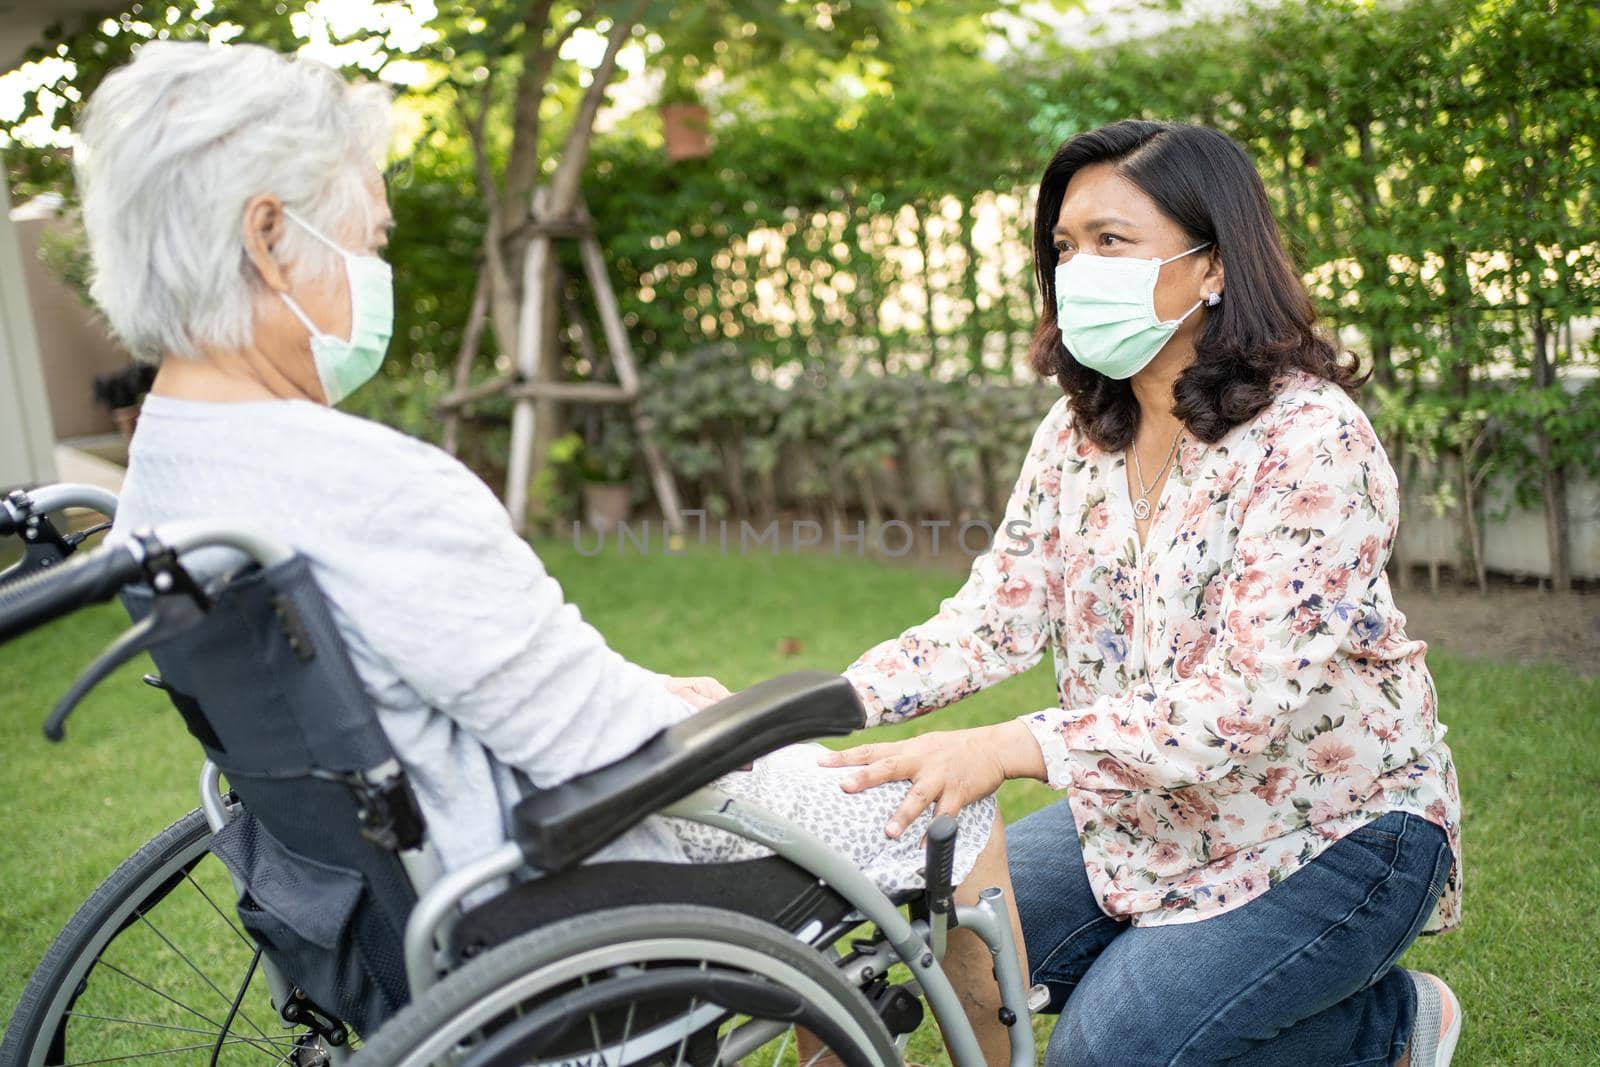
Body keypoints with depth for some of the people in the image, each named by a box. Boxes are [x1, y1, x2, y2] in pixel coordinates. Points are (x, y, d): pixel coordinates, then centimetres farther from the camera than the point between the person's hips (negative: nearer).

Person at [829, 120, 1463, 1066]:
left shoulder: (1312, 440, -25)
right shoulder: (1076, 437, -2)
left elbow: (1244, 704, -33)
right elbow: (996, 618, -6)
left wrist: (1006, 750, -44)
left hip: (1335, 828, -7)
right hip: (1151, 811, 7)